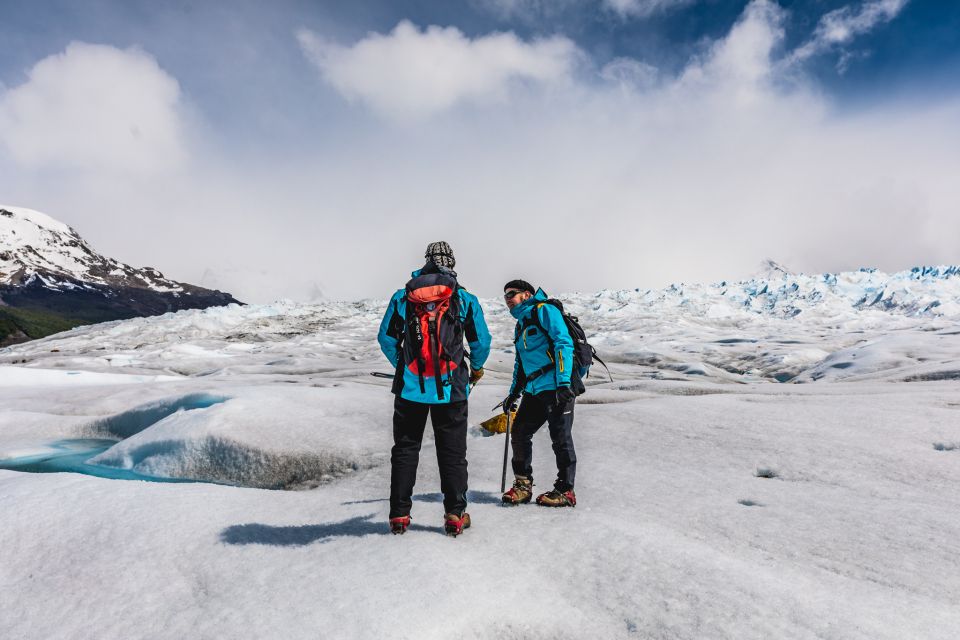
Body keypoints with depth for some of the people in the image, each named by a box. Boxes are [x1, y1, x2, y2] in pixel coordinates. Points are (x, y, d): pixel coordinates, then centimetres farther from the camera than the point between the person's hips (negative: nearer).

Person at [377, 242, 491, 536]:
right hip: (450, 388, -1)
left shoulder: (402, 297, 4)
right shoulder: (465, 299, 1)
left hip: (409, 387, 1)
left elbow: (386, 339, 7)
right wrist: (476, 368, 23)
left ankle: (399, 514, 13)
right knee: (452, 452, 8)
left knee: (404, 449, 11)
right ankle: (455, 514, 10)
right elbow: (482, 342, 4)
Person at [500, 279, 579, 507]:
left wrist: (564, 381, -22)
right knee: (519, 434, 6)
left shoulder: (545, 311, -3)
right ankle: (523, 485, 19)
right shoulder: (520, 325, 23)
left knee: (560, 438, -3)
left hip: (558, 387, -8)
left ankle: (565, 491, 9)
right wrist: (513, 393, 28)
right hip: (534, 390, 9)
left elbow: (564, 343, -14)